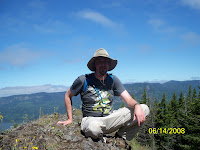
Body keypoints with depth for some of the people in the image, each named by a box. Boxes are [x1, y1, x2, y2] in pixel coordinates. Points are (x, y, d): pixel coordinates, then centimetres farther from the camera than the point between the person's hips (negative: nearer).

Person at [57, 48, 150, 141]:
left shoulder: (113, 79, 3)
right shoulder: (83, 80, -6)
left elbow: (128, 99, -3)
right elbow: (68, 96, 8)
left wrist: (137, 106, -27)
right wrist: (70, 119, 5)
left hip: (110, 119, 4)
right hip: (91, 119, -3)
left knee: (144, 109, -11)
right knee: (94, 127, -43)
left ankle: (121, 137, 3)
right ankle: (100, 140, -4)